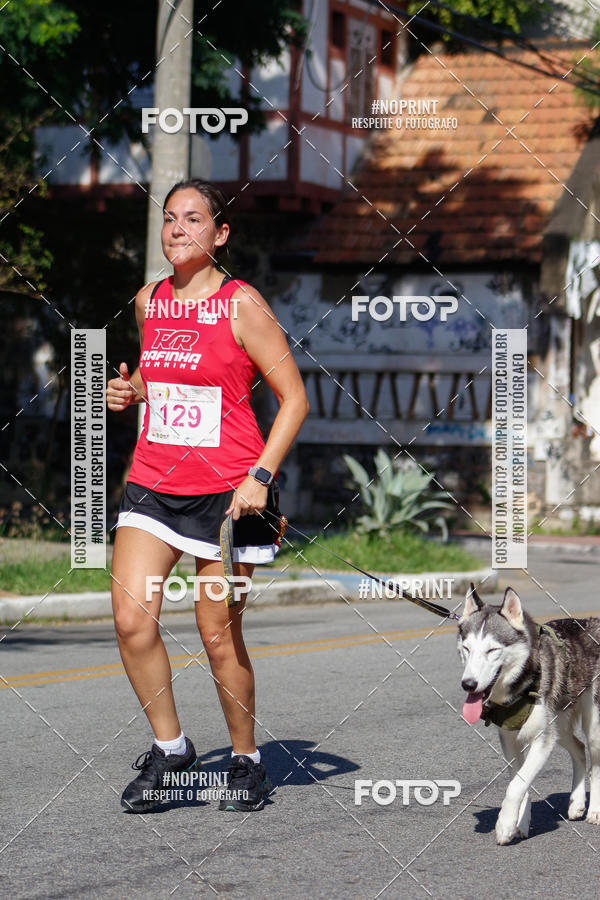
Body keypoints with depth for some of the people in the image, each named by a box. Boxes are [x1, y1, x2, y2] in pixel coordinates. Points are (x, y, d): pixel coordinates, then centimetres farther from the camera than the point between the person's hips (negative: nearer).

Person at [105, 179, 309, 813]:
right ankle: (169, 747, 10)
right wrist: (129, 393, 4)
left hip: (226, 491, -5)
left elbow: (293, 397, -5)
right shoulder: (148, 302, 9)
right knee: (131, 620, -9)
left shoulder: (242, 305, -7)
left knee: (219, 636, 1)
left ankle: (247, 760, 21)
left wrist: (260, 475, -16)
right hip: (152, 482, 5)